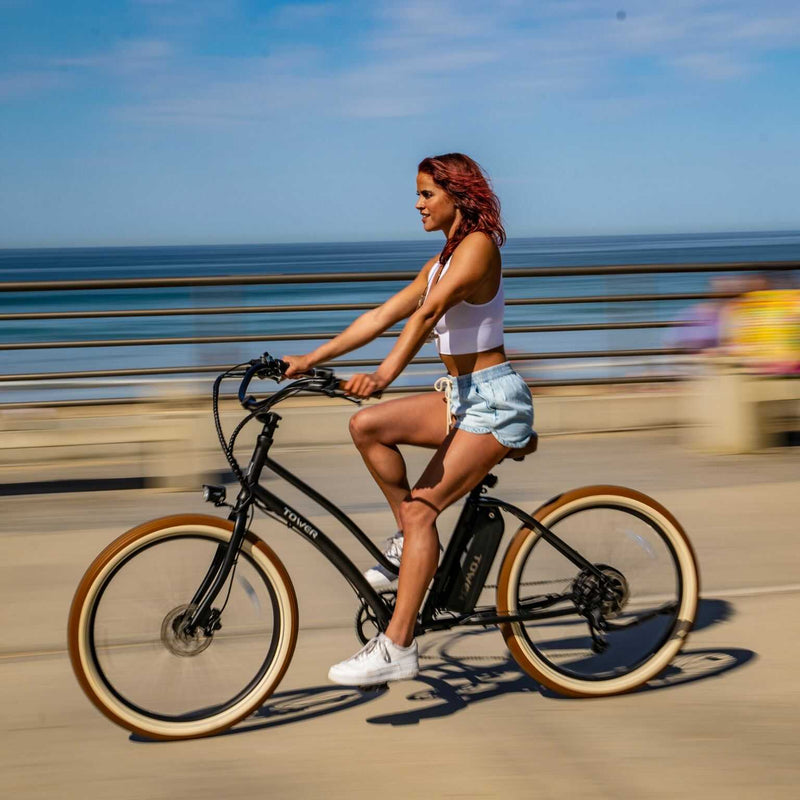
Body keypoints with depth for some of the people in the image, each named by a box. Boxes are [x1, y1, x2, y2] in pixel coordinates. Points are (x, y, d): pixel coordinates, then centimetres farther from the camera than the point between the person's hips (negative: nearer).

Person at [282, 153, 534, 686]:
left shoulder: (478, 246, -13)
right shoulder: (443, 261, 16)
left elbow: (428, 312, -28)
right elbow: (385, 314, 14)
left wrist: (384, 375, -40)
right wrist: (312, 359, 8)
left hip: (495, 401, -9)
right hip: (464, 397, 9)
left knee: (420, 508, -16)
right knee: (367, 426, -7)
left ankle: (397, 648, -14)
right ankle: (414, 544, 4)